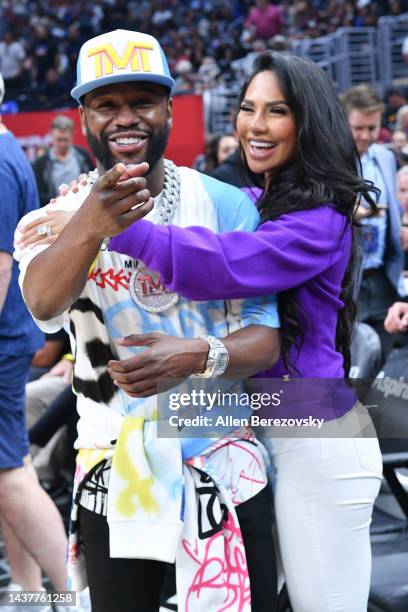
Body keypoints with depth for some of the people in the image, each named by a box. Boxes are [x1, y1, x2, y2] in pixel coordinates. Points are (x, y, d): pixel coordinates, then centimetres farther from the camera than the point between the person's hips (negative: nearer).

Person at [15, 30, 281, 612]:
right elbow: (43, 305, -25)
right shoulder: (60, 215, -3)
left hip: (222, 469, 0)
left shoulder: (226, 205, -4)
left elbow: (265, 339, -9)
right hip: (113, 472, 1)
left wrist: (199, 356, -31)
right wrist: (91, 226, -45)